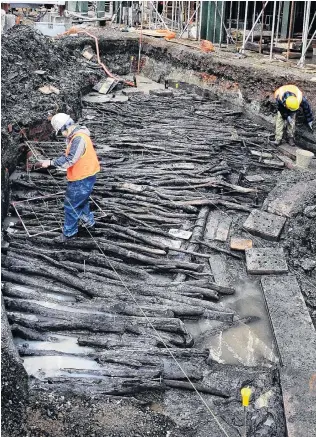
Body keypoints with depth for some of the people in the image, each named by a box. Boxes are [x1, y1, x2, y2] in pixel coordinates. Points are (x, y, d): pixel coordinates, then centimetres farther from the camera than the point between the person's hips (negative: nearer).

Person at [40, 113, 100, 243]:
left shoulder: (79, 139, -27)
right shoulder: (75, 136, 6)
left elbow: (69, 160, -30)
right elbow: (69, 155, 15)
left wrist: (50, 162, -24)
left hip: (83, 179, -10)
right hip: (83, 176, 10)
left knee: (71, 206, 1)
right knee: (81, 201, 27)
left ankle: (69, 232, 15)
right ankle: (89, 222, 45)